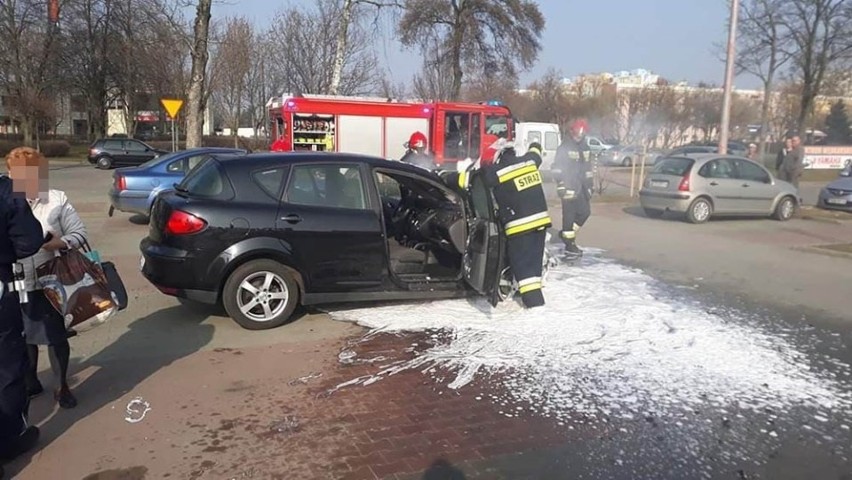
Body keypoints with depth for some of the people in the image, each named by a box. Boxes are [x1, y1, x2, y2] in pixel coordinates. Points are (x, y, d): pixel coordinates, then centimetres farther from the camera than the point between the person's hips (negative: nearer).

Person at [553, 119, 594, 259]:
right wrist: (561, 185, -17)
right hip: (569, 188, -8)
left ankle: (566, 234, 26)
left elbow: (588, 168, 22)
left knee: (585, 212, 10)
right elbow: (557, 168, -12)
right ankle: (570, 246, 0)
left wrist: (589, 186, 20)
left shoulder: (585, 148, 16)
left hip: (581, 187, 8)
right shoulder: (564, 148, -8)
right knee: (569, 215, -6)